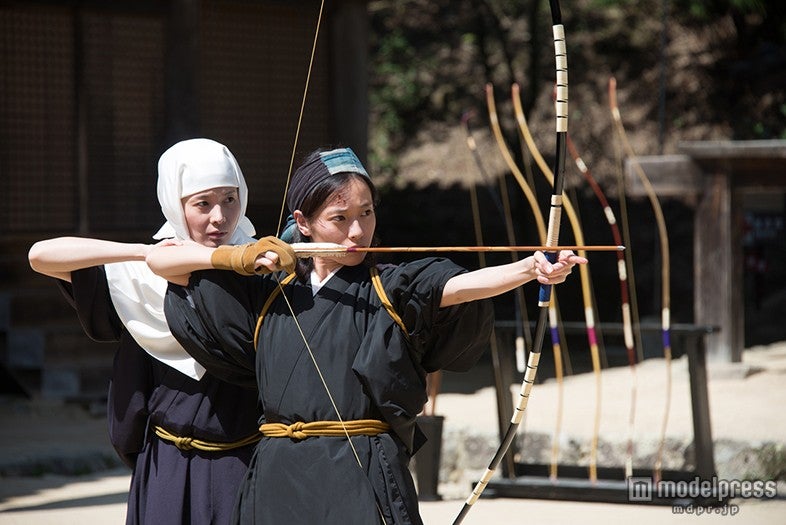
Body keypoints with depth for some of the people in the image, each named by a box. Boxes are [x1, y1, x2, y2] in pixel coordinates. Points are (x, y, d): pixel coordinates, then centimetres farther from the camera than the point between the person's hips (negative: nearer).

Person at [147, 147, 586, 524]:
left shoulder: (394, 289, 3)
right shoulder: (267, 292, 12)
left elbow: (460, 285, -18)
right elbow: (160, 259, 16)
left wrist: (530, 269, -36)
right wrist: (238, 257, 2)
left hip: (364, 477, -3)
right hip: (279, 478, 3)